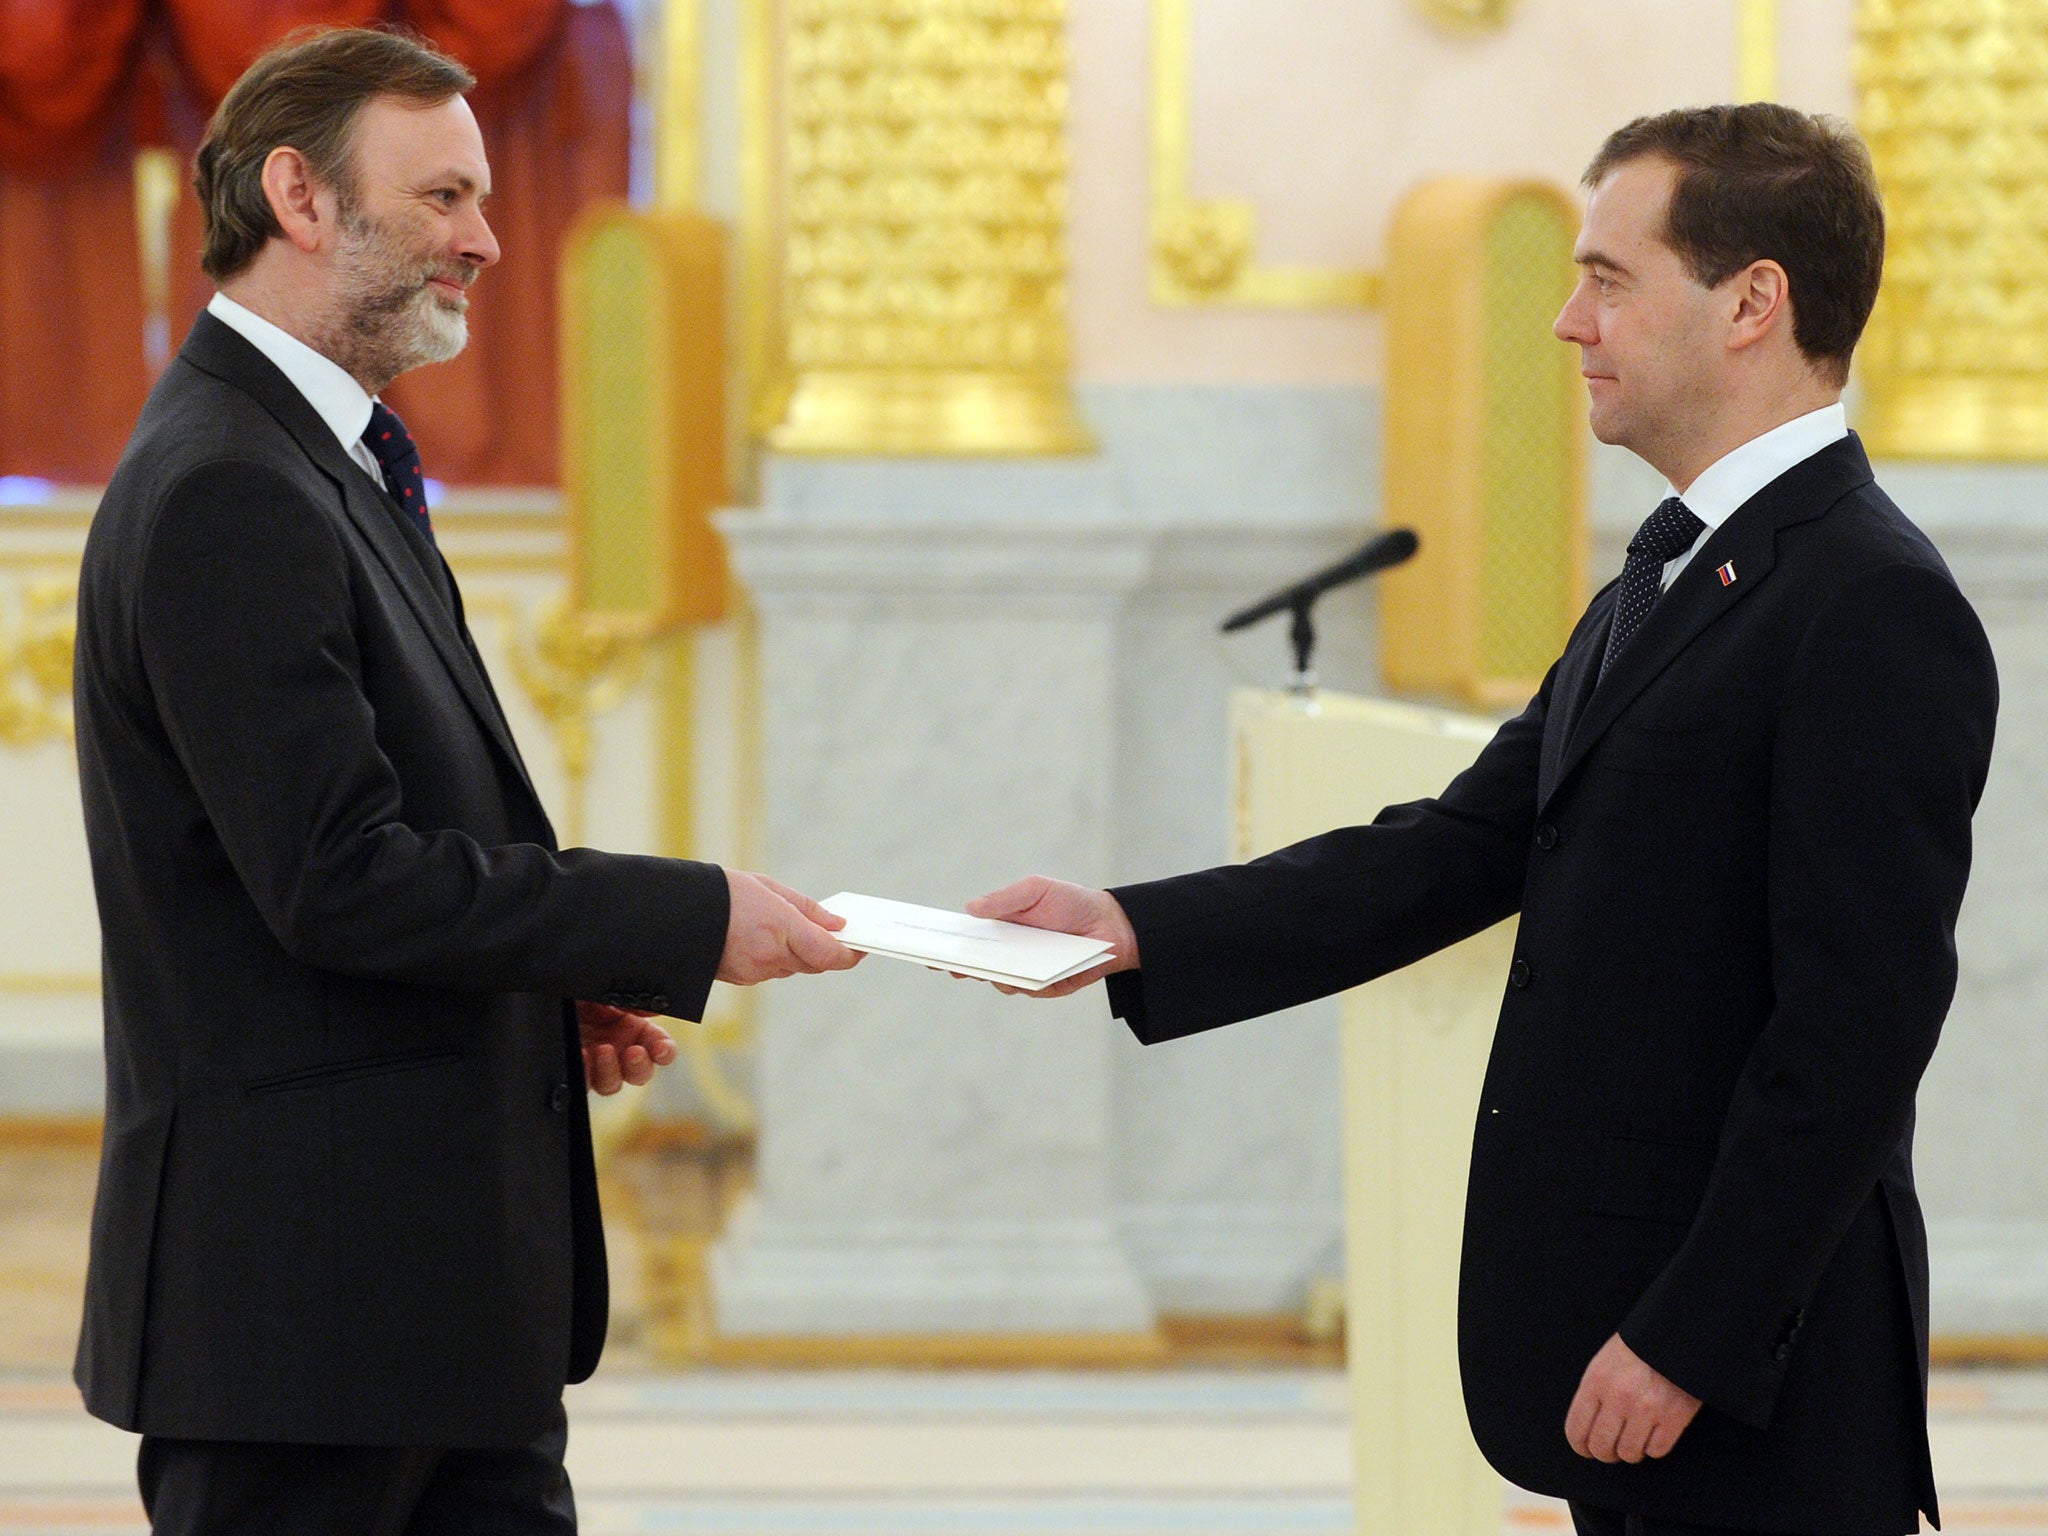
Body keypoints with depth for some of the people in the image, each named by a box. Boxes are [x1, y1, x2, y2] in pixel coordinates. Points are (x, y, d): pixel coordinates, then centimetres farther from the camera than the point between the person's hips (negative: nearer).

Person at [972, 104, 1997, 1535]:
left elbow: (1855, 1023, -21)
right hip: (1622, 1309, 9)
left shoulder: (1877, 609, -16)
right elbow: (1464, 849, 13)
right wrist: (1131, 930, 4)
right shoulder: (1670, 578, 16)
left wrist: (1692, 1339, -21)